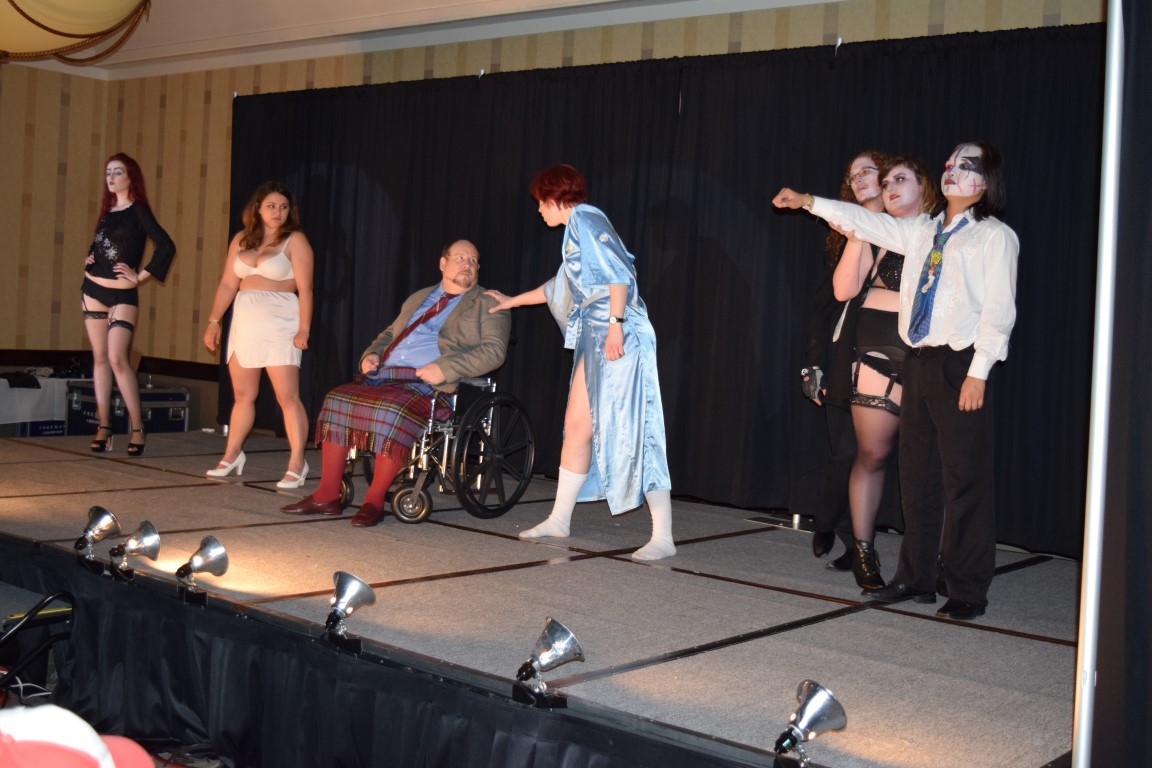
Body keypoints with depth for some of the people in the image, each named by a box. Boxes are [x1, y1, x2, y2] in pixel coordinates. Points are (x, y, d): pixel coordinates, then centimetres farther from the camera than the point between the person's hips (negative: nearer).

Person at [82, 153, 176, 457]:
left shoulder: (137, 210, -6)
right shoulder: (107, 209, 12)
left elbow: (166, 246, -17)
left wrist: (141, 276, -13)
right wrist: (89, 259, 11)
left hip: (122, 295, -6)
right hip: (93, 290, 6)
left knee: (118, 358, -15)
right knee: (100, 358, 4)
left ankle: (137, 427, -9)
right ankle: (104, 426, 7)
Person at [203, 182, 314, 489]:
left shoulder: (295, 241, -3)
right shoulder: (241, 240, 12)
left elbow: (305, 289, -9)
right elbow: (227, 284, 13)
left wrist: (303, 329, -17)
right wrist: (214, 321, 8)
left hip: (280, 324, -5)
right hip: (244, 322, 5)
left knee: (287, 396, -9)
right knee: (243, 394, 13)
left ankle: (297, 464, -7)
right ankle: (232, 455, 24)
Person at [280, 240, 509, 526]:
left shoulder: (488, 305, 8)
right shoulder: (418, 298, 28)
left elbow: (494, 350, -7)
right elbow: (390, 333, 36)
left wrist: (445, 368, -19)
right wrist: (372, 353, 12)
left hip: (428, 384, -6)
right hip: (384, 376, 7)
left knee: (392, 411, -34)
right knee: (337, 399, -13)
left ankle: (374, 500, -23)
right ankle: (327, 495, -10)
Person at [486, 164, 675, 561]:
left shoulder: (584, 219, -5)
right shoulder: (577, 228, 24)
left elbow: (619, 273, -18)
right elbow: (560, 285, 38)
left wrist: (615, 324, -24)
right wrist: (512, 301, 49)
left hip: (619, 338, -10)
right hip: (596, 340, 10)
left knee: (631, 434, -10)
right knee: (577, 428, 12)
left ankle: (663, 538, -9)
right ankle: (559, 520, 23)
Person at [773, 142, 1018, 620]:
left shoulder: (995, 236, -3)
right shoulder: (923, 232, 17)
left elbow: (999, 310, -9)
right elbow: (872, 224, 23)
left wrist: (978, 372, -16)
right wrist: (810, 203, 20)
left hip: (960, 365, -7)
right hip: (918, 361, 7)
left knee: (965, 479, -4)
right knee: (918, 475, 11)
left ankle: (967, 591, 5)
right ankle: (916, 577, 21)